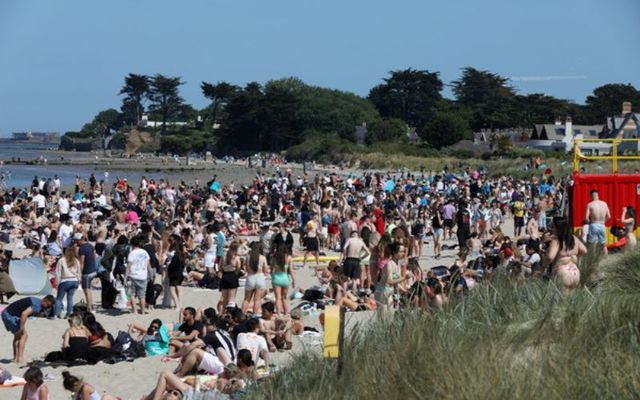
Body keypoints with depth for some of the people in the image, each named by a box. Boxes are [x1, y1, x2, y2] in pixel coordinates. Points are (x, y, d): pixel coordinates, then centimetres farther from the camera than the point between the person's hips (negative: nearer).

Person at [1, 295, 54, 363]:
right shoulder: (37, 305, -22)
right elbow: (24, 313, -34)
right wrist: (22, 328, -27)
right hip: (10, 315, -10)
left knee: (17, 335, 22)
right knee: (23, 335, -7)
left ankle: (16, 357, 28)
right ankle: (20, 358, -10)